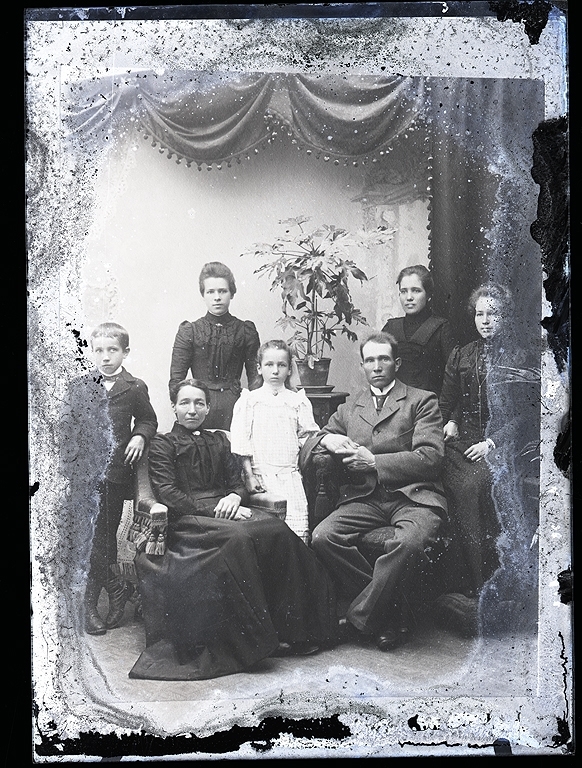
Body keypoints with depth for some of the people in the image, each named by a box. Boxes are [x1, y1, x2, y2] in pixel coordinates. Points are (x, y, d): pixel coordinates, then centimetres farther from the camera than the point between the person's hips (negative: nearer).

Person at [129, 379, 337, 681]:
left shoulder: (218, 441, 26)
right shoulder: (163, 445, 10)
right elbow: (167, 494, -3)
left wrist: (234, 498, -6)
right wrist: (212, 509, -14)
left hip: (223, 510, 5)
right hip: (187, 519, -5)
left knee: (277, 529, -27)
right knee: (238, 537, -37)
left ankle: (289, 627, -23)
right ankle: (255, 637, -28)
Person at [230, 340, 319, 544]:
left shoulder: (298, 401, 12)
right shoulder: (248, 400, 7)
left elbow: (308, 436, 14)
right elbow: (240, 441, 2)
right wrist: (249, 475, -3)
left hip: (291, 473, 2)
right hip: (261, 473, -1)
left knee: (299, 524, -12)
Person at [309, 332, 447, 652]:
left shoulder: (422, 401, 10)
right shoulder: (349, 408, 23)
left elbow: (431, 458, -2)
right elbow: (319, 437, 26)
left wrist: (374, 462, -8)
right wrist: (330, 439, 0)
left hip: (412, 495, -3)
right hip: (365, 497, 4)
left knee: (410, 541, -36)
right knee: (323, 537, -24)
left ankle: (360, 616, -14)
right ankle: (386, 611, -10)